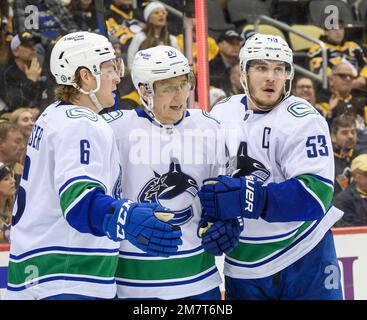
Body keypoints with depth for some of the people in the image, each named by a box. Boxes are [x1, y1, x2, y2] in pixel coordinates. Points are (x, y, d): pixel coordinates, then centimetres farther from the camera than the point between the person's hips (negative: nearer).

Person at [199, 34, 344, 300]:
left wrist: (248, 197, -32)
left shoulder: (303, 119, -14)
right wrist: (217, 220, -3)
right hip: (242, 264, 4)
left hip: (303, 260, -4)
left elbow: (316, 193, -24)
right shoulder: (221, 115, 2)